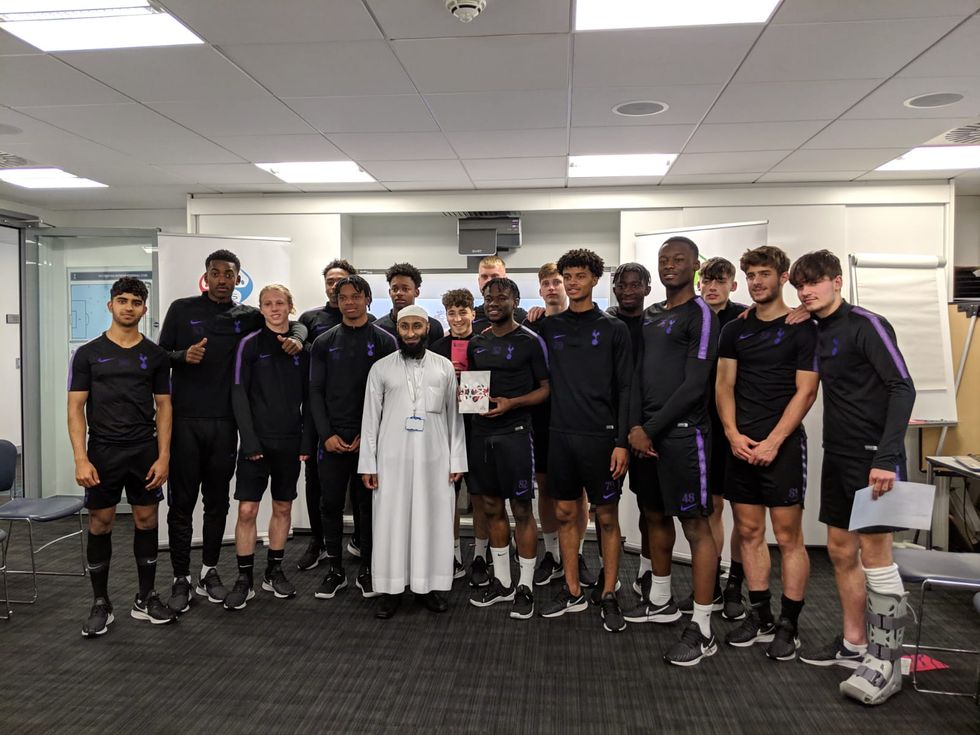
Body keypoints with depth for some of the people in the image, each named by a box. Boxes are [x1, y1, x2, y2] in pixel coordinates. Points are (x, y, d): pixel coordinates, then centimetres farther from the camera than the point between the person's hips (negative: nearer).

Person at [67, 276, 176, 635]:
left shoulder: (155, 355, 5)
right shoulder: (88, 353, 0)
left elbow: (163, 406, 5)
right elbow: (76, 407, -3)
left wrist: (163, 457, -4)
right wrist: (81, 459, -12)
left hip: (145, 452, 2)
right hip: (103, 452, -1)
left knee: (146, 520, 7)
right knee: (100, 524, 5)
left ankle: (146, 599, 20)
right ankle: (101, 604, 18)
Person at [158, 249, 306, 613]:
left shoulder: (246, 316, 8)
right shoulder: (182, 309, 4)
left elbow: (295, 323, 16)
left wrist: (296, 337, -6)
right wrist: (183, 356, -15)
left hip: (223, 422, 2)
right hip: (184, 419, -2)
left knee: (217, 501, 9)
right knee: (182, 501, 3)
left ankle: (209, 572, 22)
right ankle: (181, 577, 14)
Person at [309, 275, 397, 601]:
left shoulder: (384, 341, 2)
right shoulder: (324, 343, 8)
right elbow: (315, 392, 6)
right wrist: (327, 434, -6)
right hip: (331, 438, 2)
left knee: (369, 504, 5)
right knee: (331, 504, 6)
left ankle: (366, 569, 18)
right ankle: (335, 569, 20)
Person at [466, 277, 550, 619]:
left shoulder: (530, 341, -4)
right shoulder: (476, 343, 13)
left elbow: (546, 388, -4)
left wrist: (511, 403, -17)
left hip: (514, 433, -6)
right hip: (480, 433, 6)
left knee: (521, 510, 1)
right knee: (492, 508, 13)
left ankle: (525, 587, 14)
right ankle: (502, 582, 27)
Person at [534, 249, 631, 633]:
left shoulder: (613, 329, -1)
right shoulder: (549, 326, 8)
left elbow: (625, 388, -4)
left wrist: (622, 442, -11)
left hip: (600, 437, -3)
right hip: (561, 435, 4)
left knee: (607, 517, 4)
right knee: (565, 513, 10)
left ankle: (609, 597, 16)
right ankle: (573, 593, 24)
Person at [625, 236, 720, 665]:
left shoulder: (700, 315, -7)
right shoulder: (651, 316, 16)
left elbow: (694, 385, -14)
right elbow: (638, 374, 11)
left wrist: (653, 429, -13)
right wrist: (635, 426, -2)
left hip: (683, 433, -8)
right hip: (645, 432, 8)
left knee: (695, 525, -3)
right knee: (655, 516, 17)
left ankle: (702, 629, 4)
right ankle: (660, 601, 34)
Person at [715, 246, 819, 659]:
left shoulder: (802, 329, -2)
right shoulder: (735, 330, 12)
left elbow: (805, 392, -7)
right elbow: (724, 385, 9)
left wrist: (772, 442, -14)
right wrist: (733, 434, -6)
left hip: (782, 444, -5)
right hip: (741, 445, 5)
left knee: (788, 537, 0)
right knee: (749, 533, 10)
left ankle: (788, 626, 12)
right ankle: (760, 617, 22)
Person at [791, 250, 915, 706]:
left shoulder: (865, 325, -11)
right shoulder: (816, 332, 11)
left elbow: (902, 388, -17)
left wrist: (887, 456, -25)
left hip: (873, 457, -8)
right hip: (837, 456, 8)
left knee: (875, 555, -3)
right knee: (841, 552, 13)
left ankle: (885, 663, 7)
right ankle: (854, 644, 26)